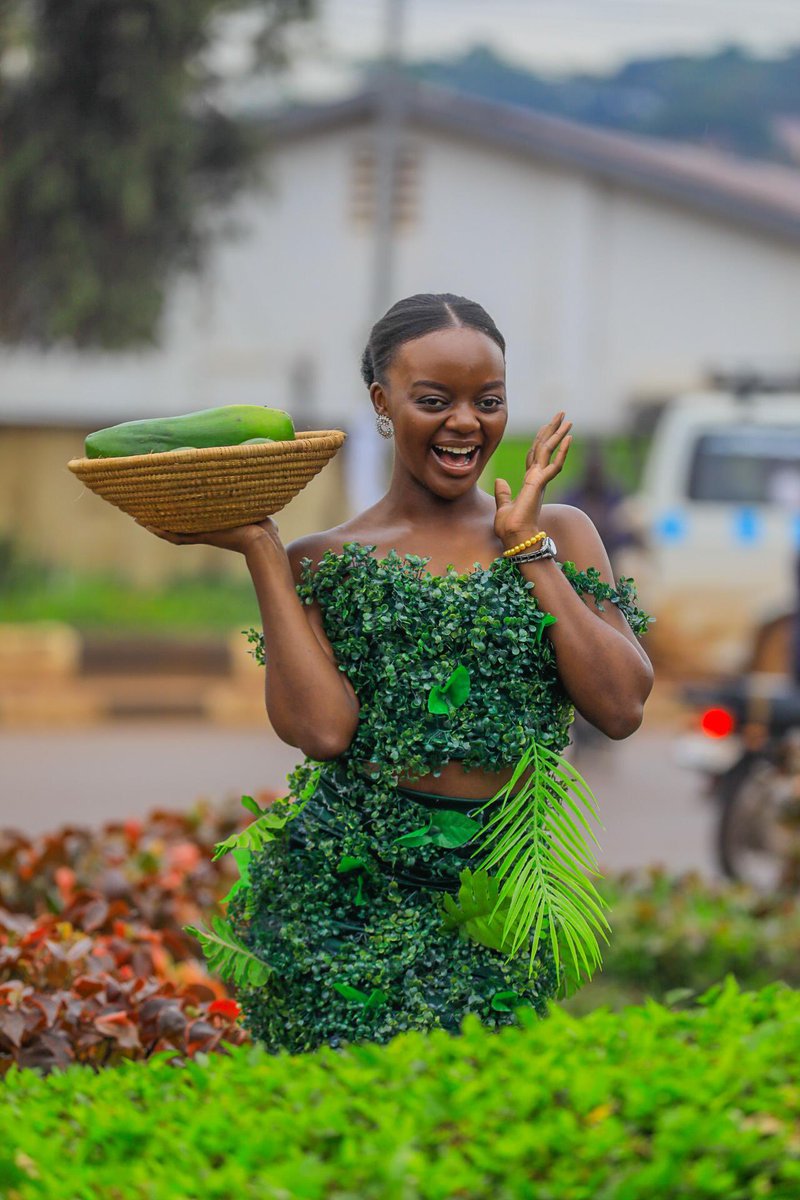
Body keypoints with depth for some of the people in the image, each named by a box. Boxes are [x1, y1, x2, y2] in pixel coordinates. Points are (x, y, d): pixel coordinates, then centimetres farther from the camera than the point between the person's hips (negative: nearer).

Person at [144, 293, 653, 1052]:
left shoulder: (558, 534, 11)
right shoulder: (325, 562, 6)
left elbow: (621, 708, -2)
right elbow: (322, 729, -11)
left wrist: (528, 547, -1)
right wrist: (258, 549, -5)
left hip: (502, 903, 2)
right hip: (347, 896, -2)